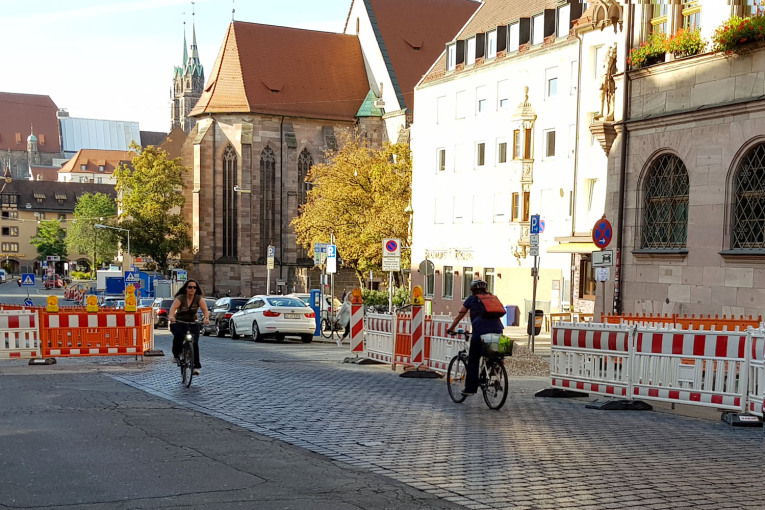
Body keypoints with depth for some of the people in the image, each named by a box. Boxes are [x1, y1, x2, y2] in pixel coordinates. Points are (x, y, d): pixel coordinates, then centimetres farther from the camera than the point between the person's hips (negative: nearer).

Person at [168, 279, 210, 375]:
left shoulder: (198, 298, -8)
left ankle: (196, 366, -7)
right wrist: (171, 316, -53)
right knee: (179, 335, -32)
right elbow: (173, 307, -31)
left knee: (194, 342, -15)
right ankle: (176, 355, -8)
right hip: (178, 323, -2)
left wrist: (206, 318, -45)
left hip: (192, 323, 2)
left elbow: (204, 309, -23)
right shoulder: (180, 298, -14)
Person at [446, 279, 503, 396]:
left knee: (473, 361, 4)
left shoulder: (472, 299, 15)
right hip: (497, 331, 4)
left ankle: (470, 388, 4)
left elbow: (459, 316, 20)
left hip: (481, 332, -4)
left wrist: (451, 329, 32)